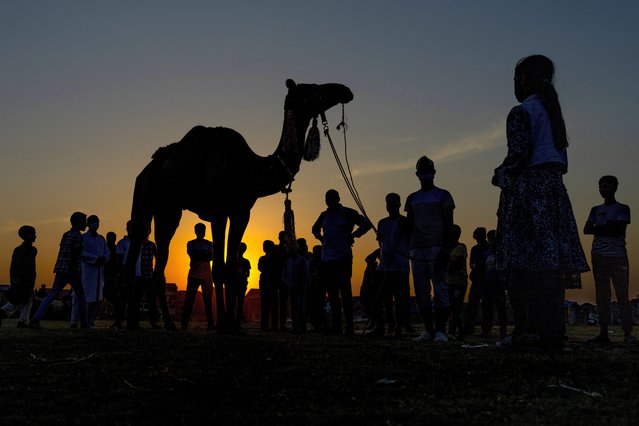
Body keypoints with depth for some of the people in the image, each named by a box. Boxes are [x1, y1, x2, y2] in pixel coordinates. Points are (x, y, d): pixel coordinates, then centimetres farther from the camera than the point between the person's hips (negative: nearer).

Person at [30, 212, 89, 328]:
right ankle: (84, 323, 13)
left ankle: (35, 319, -12)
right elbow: (74, 255, -17)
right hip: (72, 271, -7)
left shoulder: (65, 234, 17)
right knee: (81, 296, 7)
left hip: (61, 269, 7)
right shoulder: (77, 236, -9)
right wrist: (74, 273, -19)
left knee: (52, 295, 2)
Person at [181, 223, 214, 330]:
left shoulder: (209, 244, 14)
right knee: (189, 299, -3)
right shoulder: (191, 243, 12)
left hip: (207, 275, 2)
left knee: (208, 299, -2)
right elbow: (192, 255, -1)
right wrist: (204, 256, -1)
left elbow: (211, 257, 1)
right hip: (194, 274, -2)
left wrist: (198, 256, -5)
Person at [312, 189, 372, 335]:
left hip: (343, 257, -6)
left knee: (345, 291, -10)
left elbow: (367, 224, -1)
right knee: (332, 292, 8)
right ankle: (336, 325, 14)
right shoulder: (324, 215, 16)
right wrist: (320, 237, 16)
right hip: (326, 258, 6)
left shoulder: (347, 213, -1)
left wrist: (353, 235, -5)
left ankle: (349, 326, -7)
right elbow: (315, 228, 34)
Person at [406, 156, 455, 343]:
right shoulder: (412, 198, 19)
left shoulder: (442, 195, 6)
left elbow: (448, 225, -1)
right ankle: (428, 330, 6)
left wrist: (446, 249, -12)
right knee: (421, 292, 2)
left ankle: (441, 330, -9)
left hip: (437, 248, -5)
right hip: (417, 249, 5)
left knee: (440, 289, -9)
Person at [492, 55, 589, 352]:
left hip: (526, 191, -8)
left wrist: (500, 176, 3)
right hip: (552, 189, 8)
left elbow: (518, 156, -15)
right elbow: (562, 162, 19)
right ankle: (552, 332, 3)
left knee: (523, 264, -8)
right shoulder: (552, 112, 20)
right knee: (549, 263, 3)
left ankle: (528, 329, -9)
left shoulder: (521, 112, -5)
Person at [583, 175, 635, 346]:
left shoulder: (622, 208, 7)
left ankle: (628, 333, -4)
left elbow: (619, 230, -8)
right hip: (599, 256, 4)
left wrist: (599, 229, -1)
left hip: (618, 256, -4)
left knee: (622, 295, -5)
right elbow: (586, 230, 6)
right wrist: (608, 227, -4)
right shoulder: (596, 210, 18)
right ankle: (603, 333, 3)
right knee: (602, 295, 2)